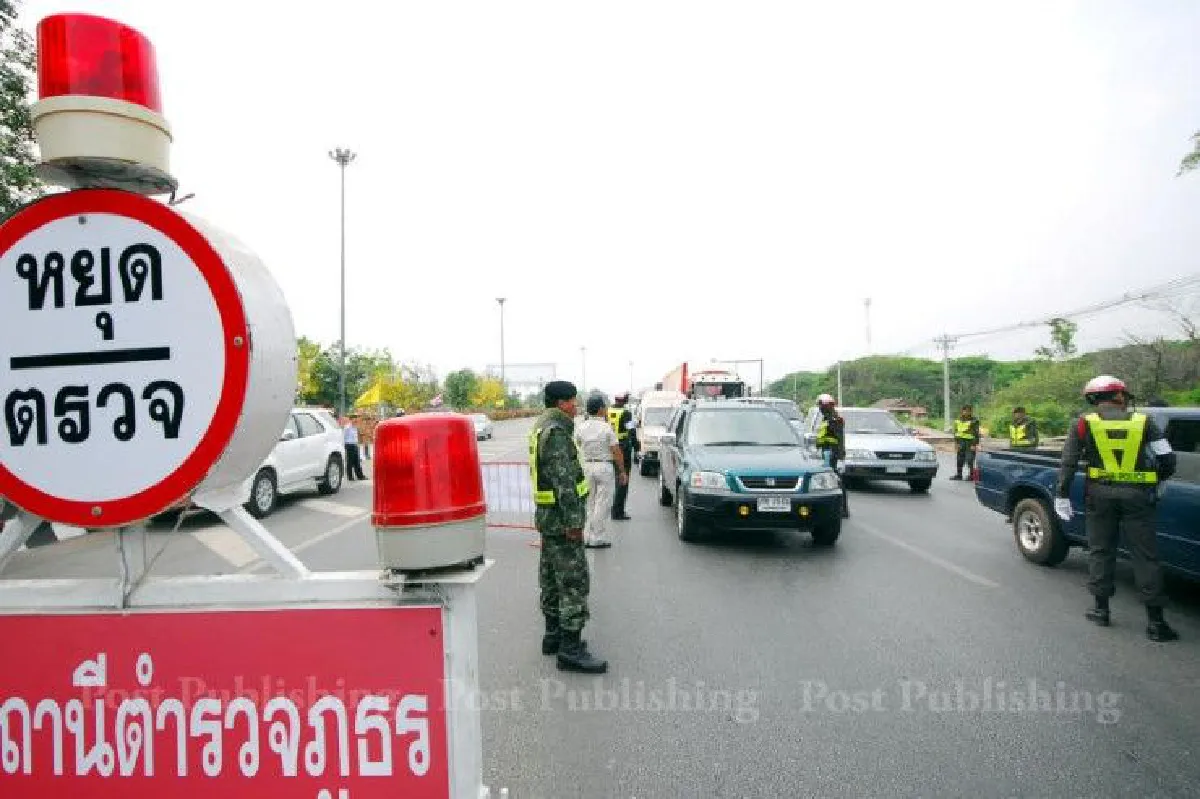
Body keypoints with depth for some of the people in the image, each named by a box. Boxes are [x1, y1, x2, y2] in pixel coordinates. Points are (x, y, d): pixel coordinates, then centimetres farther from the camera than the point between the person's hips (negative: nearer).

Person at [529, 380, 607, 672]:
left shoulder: (542, 427, 14)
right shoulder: (556, 431, -19)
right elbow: (563, 480, -25)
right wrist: (573, 521, -23)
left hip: (547, 516, 11)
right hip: (560, 518, -11)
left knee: (551, 578, 17)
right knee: (574, 582, -6)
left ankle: (553, 634, 28)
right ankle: (570, 649, -2)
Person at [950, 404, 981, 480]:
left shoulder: (974, 421, -6)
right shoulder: (958, 420, 11)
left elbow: (976, 433, -9)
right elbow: (956, 432, 15)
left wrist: (974, 444, -14)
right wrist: (956, 443, 9)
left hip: (970, 442, -5)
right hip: (961, 442, 6)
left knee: (970, 460, -4)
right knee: (959, 459, 8)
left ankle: (971, 475, 5)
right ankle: (958, 475, 16)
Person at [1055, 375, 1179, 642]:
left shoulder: (1084, 423, 1)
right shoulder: (1144, 422, 4)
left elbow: (1068, 463, -3)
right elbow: (1168, 460, 1)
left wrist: (1062, 494, 0)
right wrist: (1156, 480, 20)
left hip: (1100, 494, 0)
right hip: (1137, 496, 0)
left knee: (1100, 551, 11)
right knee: (1145, 556, 5)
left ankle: (1101, 609, 16)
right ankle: (1155, 621, 8)